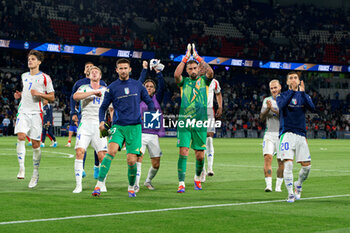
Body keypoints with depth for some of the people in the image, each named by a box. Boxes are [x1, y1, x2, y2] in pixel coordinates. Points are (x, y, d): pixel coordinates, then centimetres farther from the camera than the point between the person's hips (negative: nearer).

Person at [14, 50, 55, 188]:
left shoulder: (45, 78, 1)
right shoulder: (24, 76, 17)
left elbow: (52, 97, 2)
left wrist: (39, 94, -14)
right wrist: (19, 94, 10)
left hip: (36, 113, -3)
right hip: (23, 111, 3)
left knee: (35, 144, -2)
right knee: (21, 137, -19)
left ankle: (35, 174, 12)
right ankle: (21, 168, -19)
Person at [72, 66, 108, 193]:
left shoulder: (106, 90, 14)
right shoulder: (84, 88, 9)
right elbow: (75, 96, -12)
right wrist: (93, 92, -16)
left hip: (100, 125, 1)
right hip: (85, 124, -1)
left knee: (103, 156, -6)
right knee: (79, 152, -14)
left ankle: (102, 184, 12)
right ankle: (78, 185, -9)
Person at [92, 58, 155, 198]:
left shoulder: (137, 85, 9)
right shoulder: (112, 88, 6)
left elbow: (149, 101, 16)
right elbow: (103, 107, 11)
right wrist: (102, 121, -6)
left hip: (134, 127, 1)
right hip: (118, 126, -1)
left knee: (131, 160, -3)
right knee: (111, 151, -25)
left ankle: (131, 187, 22)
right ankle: (99, 185, -26)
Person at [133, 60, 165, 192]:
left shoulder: (157, 99, 13)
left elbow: (162, 87, -1)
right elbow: (139, 83, -3)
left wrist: (158, 72, -7)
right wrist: (145, 69, -2)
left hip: (153, 135, 3)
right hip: (140, 134, -3)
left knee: (156, 164, 3)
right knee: (138, 157, -21)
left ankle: (148, 180, 30)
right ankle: (136, 185, -21)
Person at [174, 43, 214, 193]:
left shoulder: (203, 80, 10)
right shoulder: (184, 81, 8)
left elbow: (210, 72, -11)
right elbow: (176, 75, -13)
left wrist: (198, 57, -9)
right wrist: (186, 57, -11)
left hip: (200, 123, 1)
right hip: (184, 122, -1)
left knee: (200, 155, 5)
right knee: (183, 152, -11)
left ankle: (197, 178, 32)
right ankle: (181, 183, -9)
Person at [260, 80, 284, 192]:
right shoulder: (267, 100, 12)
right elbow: (262, 118, 5)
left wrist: (273, 109, -20)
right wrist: (267, 109, -12)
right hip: (269, 134, 2)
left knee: (281, 161, -1)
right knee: (267, 157, -15)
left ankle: (278, 186, 12)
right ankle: (268, 185, -18)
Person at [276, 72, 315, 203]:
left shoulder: (304, 96, 12)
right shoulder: (282, 96, 6)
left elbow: (312, 108, -9)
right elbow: (282, 105, -18)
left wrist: (302, 92, -18)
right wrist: (293, 91, -24)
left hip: (301, 134, 3)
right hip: (287, 133, -3)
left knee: (306, 165, -1)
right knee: (288, 163, -15)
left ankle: (298, 185, 28)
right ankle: (290, 194, -6)